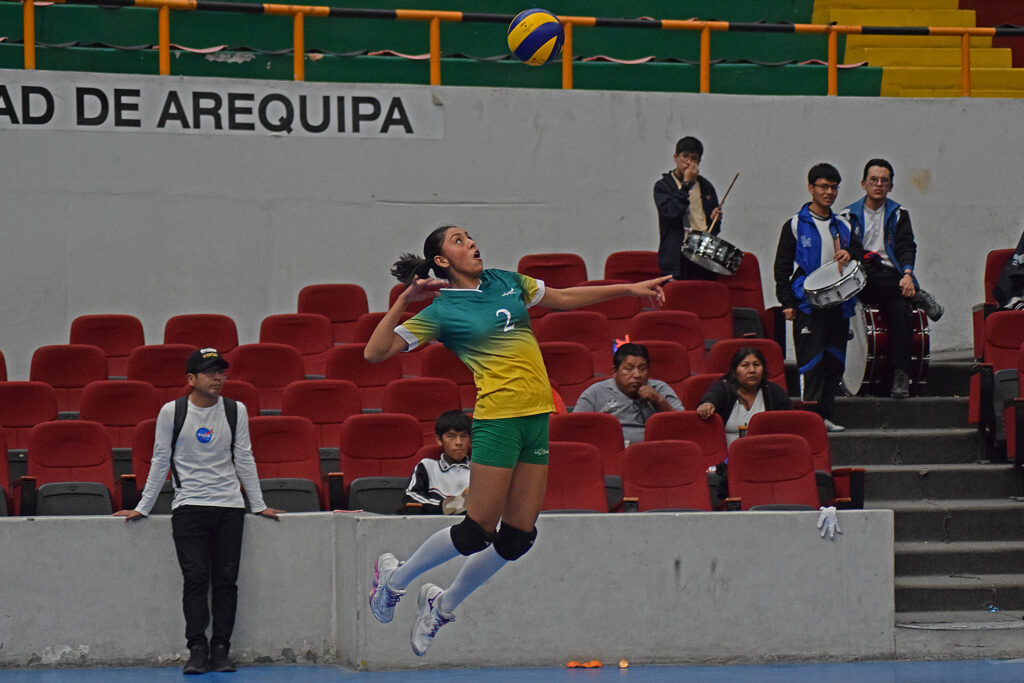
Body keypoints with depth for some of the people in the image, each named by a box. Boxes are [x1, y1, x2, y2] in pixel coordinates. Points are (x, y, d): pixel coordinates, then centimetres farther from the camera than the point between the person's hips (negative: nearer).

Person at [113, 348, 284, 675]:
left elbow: (244, 460, 12)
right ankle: (197, 650, -9)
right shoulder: (171, 412, 0)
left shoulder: (236, 411, 5)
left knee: (226, 580, -2)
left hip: (229, 506, 2)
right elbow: (160, 461, 7)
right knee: (195, 579, -10)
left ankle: (221, 649, 3)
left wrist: (259, 506, 13)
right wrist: (142, 508, 7)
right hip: (188, 507, -2)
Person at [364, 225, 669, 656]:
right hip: (497, 420, -6)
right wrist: (403, 302, -15)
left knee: (518, 537, 3)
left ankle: (442, 606, 20)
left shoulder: (505, 281, 14)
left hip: (538, 417, 6)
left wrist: (630, 289, 21)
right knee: (478, 531, -8)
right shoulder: (441, 311, -2)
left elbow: (564, 298, 25)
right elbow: (375, 352, -6)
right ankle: (394, 578, 15)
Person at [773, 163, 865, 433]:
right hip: (808, 305, -5)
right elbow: (782, 267, 0)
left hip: (839, 304, 5)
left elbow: (862, 256, 19)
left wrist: (850, 255, -5)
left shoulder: (843, 227, 16)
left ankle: (825, 414, 13)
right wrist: (787, 303, -9)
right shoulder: (795, 226, 3)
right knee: (811, 361, -8)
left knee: (835, 360, 6)